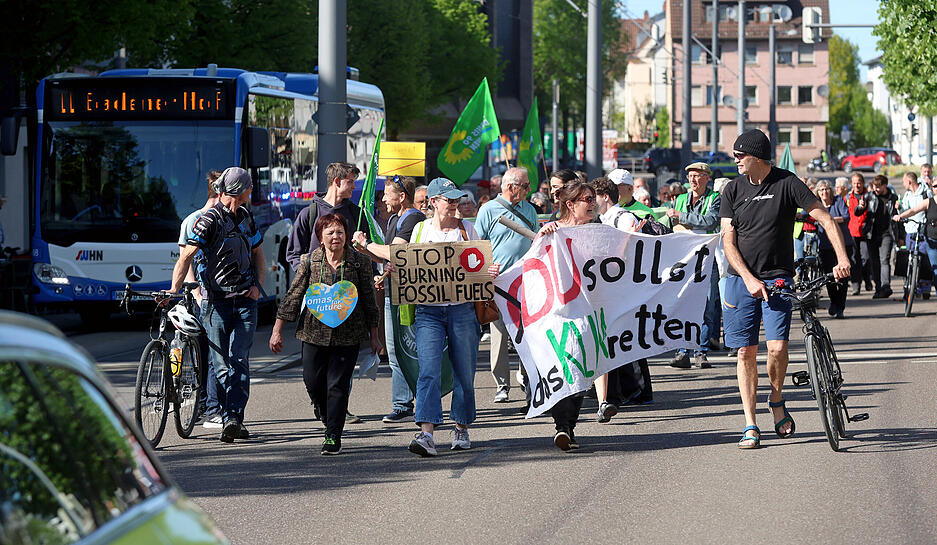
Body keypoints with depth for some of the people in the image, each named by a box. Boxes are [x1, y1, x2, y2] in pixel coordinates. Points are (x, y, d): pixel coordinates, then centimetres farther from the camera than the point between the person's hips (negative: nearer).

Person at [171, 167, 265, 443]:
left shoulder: (246, 217, 12)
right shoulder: (209, 220, -9)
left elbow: (257, 253, 24)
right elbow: (186, 256, -15)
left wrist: (257, 285, 7)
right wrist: (173, 291, -26)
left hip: (245, 299, 4)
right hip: (217, 300, -4)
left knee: (239, 360, -7)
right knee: (221, 365, -4)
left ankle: (234, 418, -12)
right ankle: (230, 419, 0)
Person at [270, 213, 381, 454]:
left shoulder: (359, 261, 0)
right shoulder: (310, 261, 1)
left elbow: (369, 299, 7)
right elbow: (293, 296, 5)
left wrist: (374, 335, 8)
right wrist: (277, 330, 3)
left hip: (347, 335, -2)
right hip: (315, 332, 2)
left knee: (338, 385, -6)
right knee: (313, 382, 3)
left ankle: (333, 437, 1)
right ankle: (330, 422, 29)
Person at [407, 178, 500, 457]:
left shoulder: (466, 229, 8)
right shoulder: (420, 230, 11)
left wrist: (489, 272, -12)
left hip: (462, 308, 0)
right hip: (428, 310, 0)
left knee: (464, 372, 4)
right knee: (428, 371, -13)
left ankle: (461, 429, 22)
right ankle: (426, 434, -20)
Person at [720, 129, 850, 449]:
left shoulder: (786, 184, -5)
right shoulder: (733, 190, 4)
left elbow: (825, 219, -5)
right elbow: (728, 241, 1)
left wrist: (842, 258, -17)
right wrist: (749, 279, -12)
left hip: (777, 278, -2)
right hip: (741, 278, 2)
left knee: (777, 347, -14)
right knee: (746, 351, -2)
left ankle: (777, 401, 15)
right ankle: (750, 425, 4)